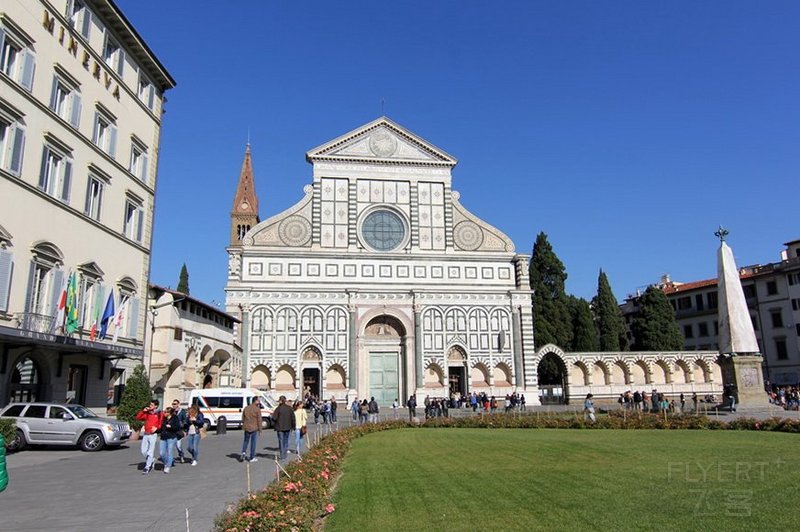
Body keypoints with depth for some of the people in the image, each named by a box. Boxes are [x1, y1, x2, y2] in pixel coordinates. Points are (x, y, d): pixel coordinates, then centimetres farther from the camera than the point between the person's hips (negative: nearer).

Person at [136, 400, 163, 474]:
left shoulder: (159, 414, -3)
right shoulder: (147, 413, 11)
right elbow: (138, 418, 11)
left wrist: (157, 427, -18)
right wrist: (143, 411, 1)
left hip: (153, 434, -5)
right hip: (145, 434, 5)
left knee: (150, 451, -5)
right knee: (143, 451, 7)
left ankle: (147, 467, 2)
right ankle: (152, 460, 30)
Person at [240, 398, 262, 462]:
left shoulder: (246, 408, 5)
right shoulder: (257, 409, -10)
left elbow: (243, 419, 10)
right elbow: (259, 420, -10)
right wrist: (259, 429, -2)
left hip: (246, 428, 4)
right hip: (254, 428, -4)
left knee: (245, 441, 19)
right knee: (253, 442, 4)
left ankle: (244, 452, -1)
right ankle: (252, 457, 8)